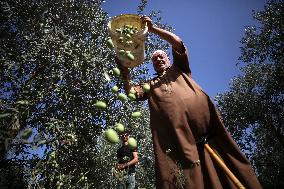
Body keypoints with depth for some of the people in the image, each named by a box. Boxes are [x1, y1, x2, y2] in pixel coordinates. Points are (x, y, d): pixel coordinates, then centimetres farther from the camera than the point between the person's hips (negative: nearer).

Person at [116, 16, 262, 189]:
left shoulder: (178, 69, 30)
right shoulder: (151, 84, 33)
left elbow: (178, 43, 16)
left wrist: (153, 28, 13)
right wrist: (125, 72, 8)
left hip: (199, 116, 0)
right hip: (175, 133, 1)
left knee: (219, 174, -8)